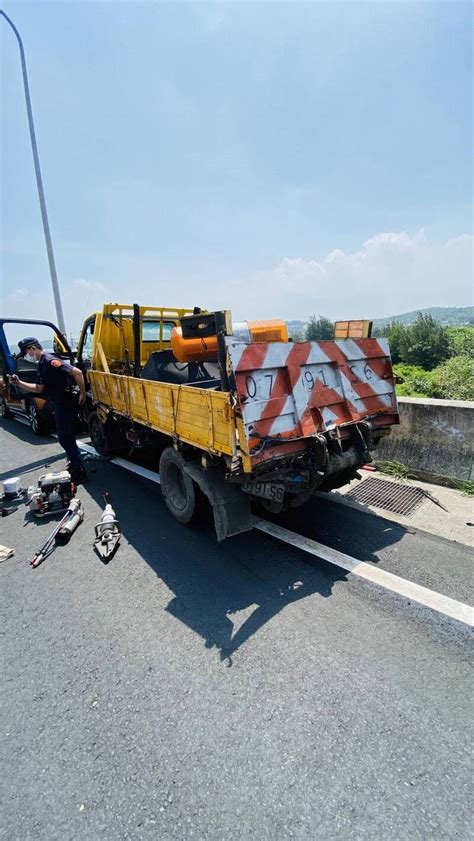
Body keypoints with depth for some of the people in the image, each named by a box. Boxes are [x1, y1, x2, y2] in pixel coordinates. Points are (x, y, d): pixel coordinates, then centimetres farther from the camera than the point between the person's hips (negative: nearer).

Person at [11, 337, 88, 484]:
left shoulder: (50, 361, -19)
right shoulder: (42, 365, 14)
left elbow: (77, 372, -26)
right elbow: (39, 388, 18)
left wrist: (82, 393, -19)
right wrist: (19, 383, 5)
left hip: (66, 404, -10)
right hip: (60, 404, 10)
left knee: (65, 438, -5)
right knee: (66, 437, 19)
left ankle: (79, 473, 2)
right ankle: (74, 464, 34)